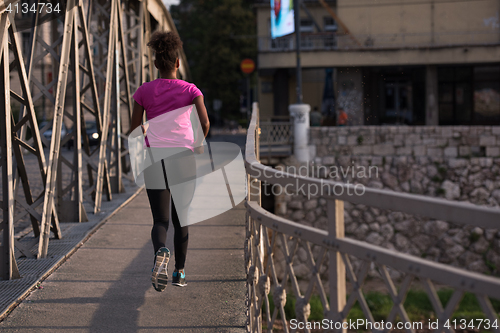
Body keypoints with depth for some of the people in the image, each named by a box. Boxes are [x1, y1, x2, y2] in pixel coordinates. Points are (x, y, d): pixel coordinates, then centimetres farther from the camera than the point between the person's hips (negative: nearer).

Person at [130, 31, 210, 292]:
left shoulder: (144, 91, 5)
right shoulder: (190, 90, 3)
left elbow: (134, 129, 6)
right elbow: (204, 122, -10)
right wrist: (197, 146, 7)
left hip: (155, 157, 0)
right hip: (183, 156, 0)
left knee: (160, 220, -2)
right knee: (180, 218, 16)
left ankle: (161, 252, -35)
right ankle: (180, 272, 21)